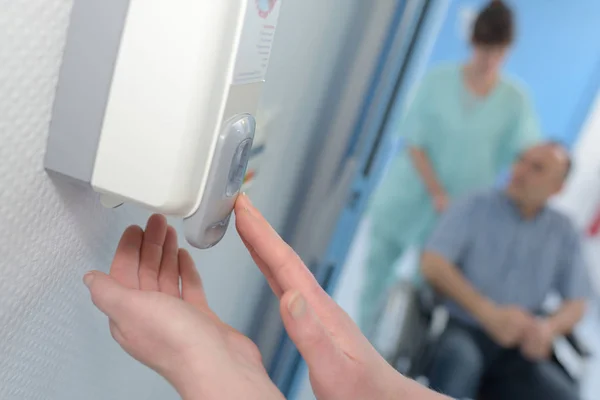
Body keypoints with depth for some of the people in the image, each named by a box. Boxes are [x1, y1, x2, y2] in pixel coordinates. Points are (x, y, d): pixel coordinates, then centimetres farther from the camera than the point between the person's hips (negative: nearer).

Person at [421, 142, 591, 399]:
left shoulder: (563, 233, 10)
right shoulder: (474, 208, 1)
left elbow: (576, 305, 7)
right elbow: (432, 265, -9)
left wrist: (549, 327, -17)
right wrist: (489, 313, -19)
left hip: (517, 350, 3)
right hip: (461, 329, -2)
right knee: (460, 359, -35)